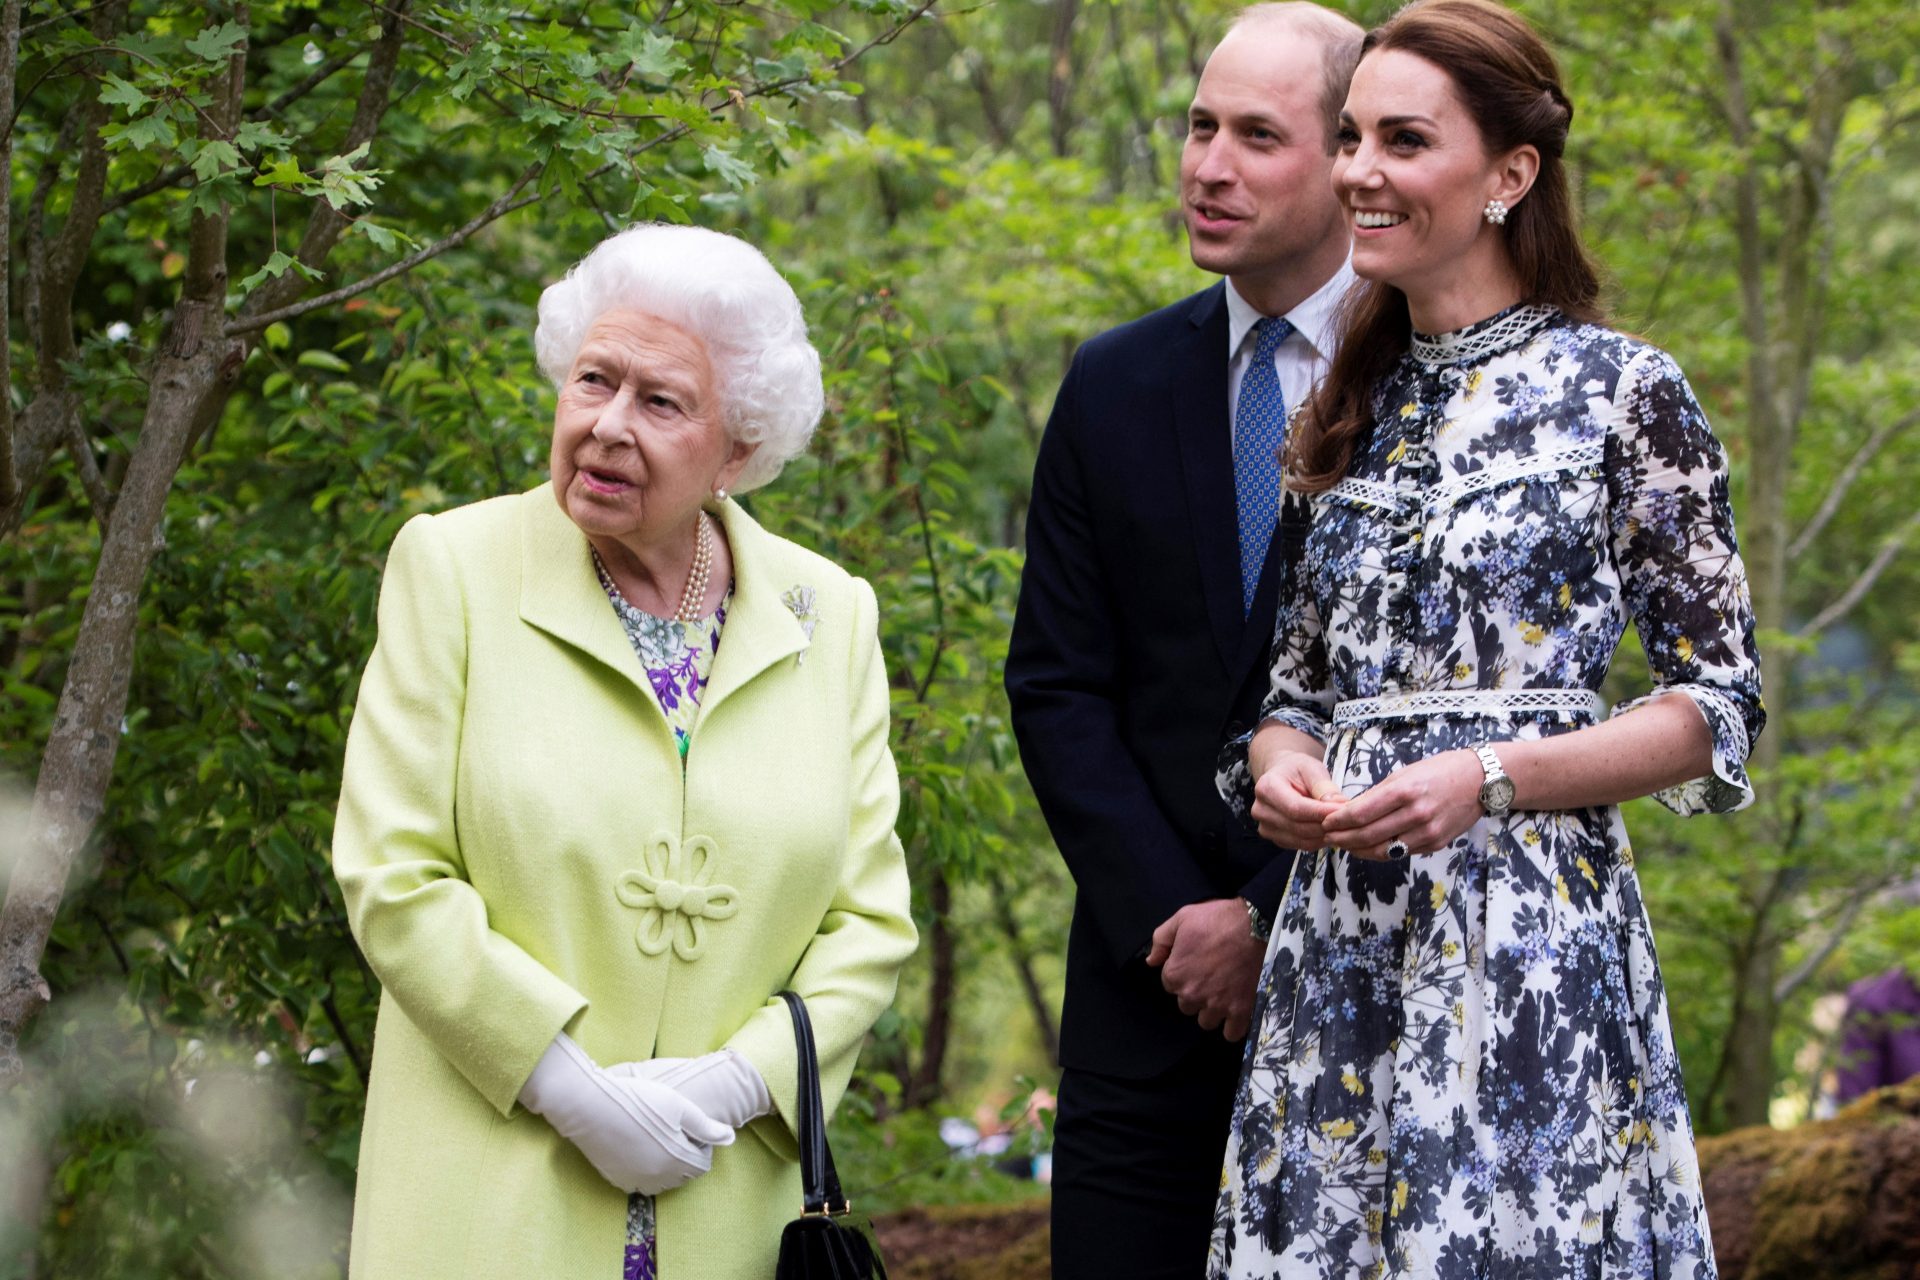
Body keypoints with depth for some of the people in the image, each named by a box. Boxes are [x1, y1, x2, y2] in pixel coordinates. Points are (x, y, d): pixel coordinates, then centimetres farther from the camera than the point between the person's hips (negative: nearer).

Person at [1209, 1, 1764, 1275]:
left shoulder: (1624, 390, -2)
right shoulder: (1351, 407, 14)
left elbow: (1721, 710, -4)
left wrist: (1490, 777, -16)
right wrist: (1283, 766, -3)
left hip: (1530, 922, -5)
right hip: (1343, 936, 5)